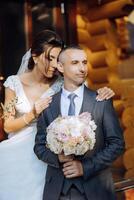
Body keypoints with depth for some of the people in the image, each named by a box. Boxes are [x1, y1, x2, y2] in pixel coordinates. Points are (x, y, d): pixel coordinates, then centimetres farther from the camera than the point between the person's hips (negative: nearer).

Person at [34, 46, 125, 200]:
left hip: (95, 187, -1)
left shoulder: (102, 101, -4)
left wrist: (86, 167, -13)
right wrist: (57, 157, -15)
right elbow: (39, 146, 4)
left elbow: (117, 143, -5)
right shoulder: (48, 105, 0)